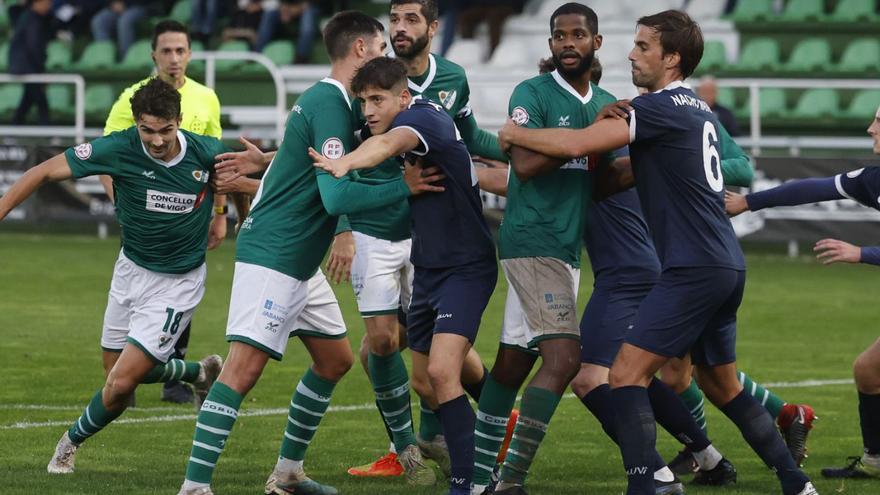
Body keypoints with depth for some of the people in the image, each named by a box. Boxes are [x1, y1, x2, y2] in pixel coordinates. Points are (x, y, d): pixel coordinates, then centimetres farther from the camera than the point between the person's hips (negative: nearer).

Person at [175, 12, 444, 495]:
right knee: (244, 368, -16)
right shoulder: (330, 105, -17)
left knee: (334, 360, 16)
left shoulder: (324, 98, 12)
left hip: (299, 264, 11)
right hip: (271, 257, -11)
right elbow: (336, 196, -25)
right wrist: (403, 187, -21)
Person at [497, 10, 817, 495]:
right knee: (722, 385, 20)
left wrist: (516, 134, 0)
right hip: (726, 266, 10)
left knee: (626, 375, -11)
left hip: (693, 268, -9)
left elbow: (577, 144, -16)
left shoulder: (662, 107, -12)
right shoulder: (700, 109, 16)